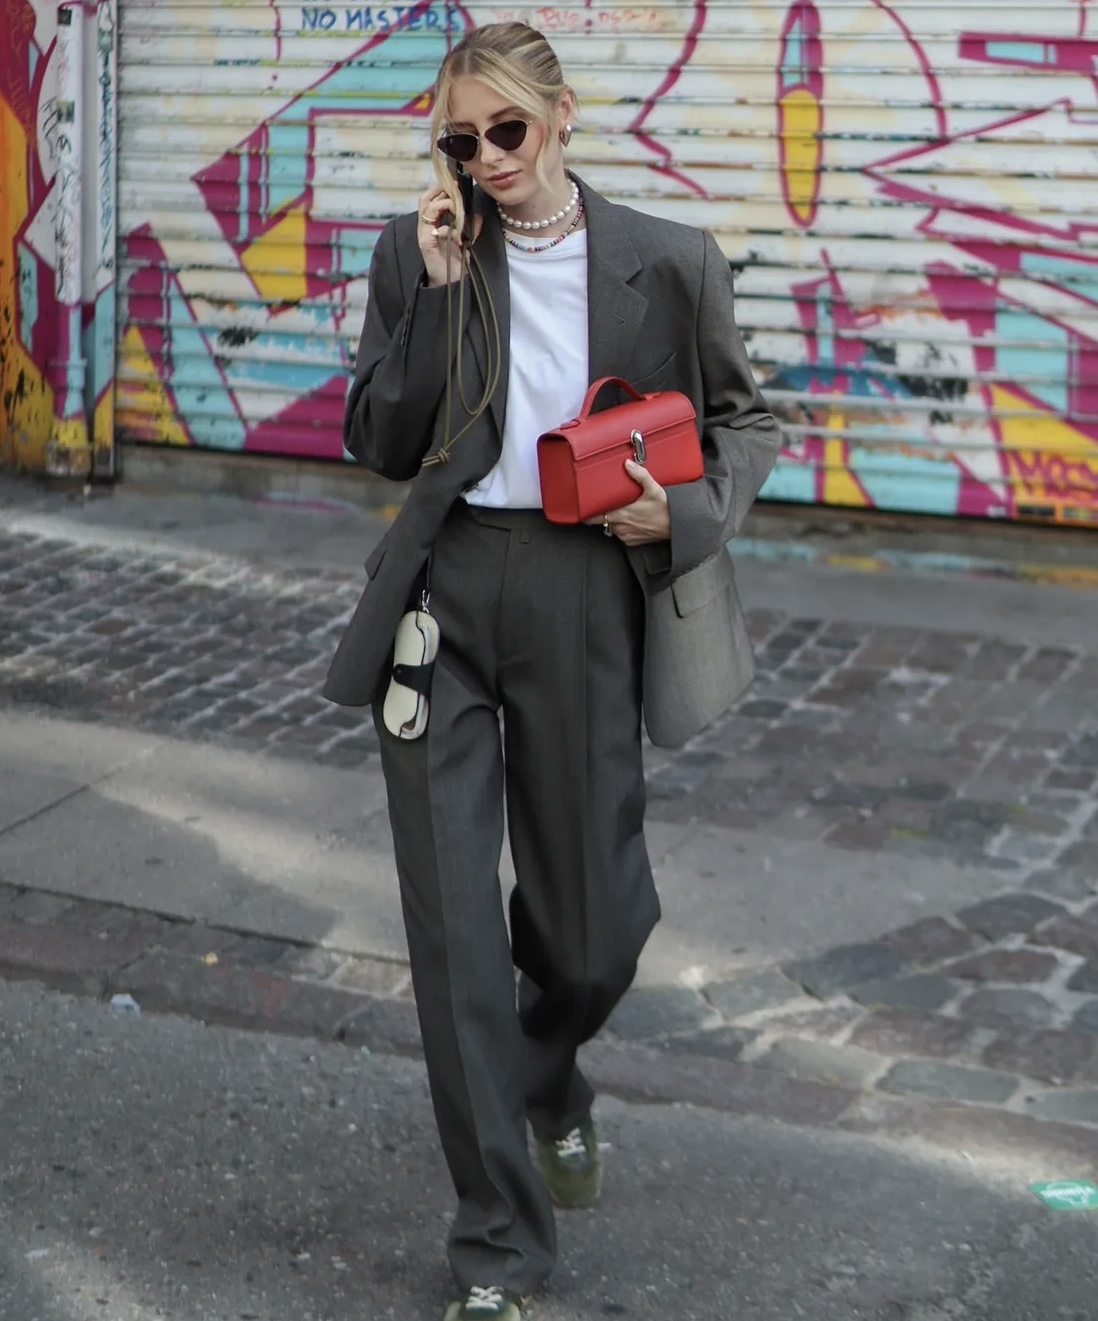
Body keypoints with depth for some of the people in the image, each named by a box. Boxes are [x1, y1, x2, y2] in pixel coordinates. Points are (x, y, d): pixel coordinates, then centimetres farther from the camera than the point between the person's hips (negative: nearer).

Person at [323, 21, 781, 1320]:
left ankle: (551, 1089, 48)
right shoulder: (415, 254, 3)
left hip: (585, 598, 0)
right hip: (443, 591, 0)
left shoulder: (668, 264, 0)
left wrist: (688, 512, -8)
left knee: (594, 925, 9)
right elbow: (379, 444, 0)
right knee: (453, 930, -1)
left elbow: (742, 417, 12)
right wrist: (434, 290, -10)